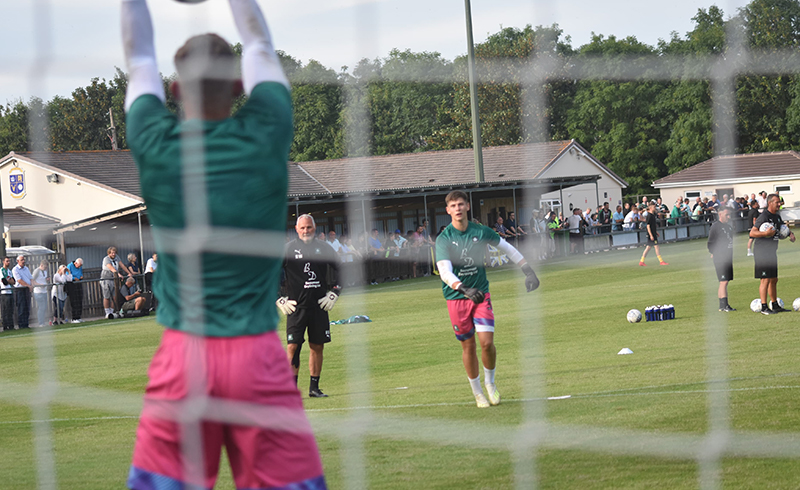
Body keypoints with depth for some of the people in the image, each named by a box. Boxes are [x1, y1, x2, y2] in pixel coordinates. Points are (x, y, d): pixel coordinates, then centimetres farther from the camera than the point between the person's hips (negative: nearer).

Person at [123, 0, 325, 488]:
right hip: (258, 356, -1)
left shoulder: (155, 145, -3)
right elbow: (259, 45, 14)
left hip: (181, 356, 1)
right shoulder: (265, 135, -4)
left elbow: (139, 58, 15)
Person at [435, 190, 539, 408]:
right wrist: (463, 289, -40)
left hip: (481, 294, 1)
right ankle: (477, 392, 22)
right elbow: (445, 272, -24)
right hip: (456, 299, -1)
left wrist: (528, 271, 10)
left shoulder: (480, 231, -3)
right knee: (468, 345, 5)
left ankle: (490, 382, 16)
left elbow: (508, 248, 13)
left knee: (487, 342, -11)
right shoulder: (443, 239, -11)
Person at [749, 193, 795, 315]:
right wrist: (766, 233, -32)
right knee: (765, 279, -10)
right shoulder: (764, 217, -15)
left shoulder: (777, 216, 12)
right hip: (762, 251, -9)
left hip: (772, 251, 9)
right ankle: (764, 307, -9)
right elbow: (752, 233, -19)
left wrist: (790, 234, 10)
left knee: (774, 280, 15)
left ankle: (775, 305, 24)